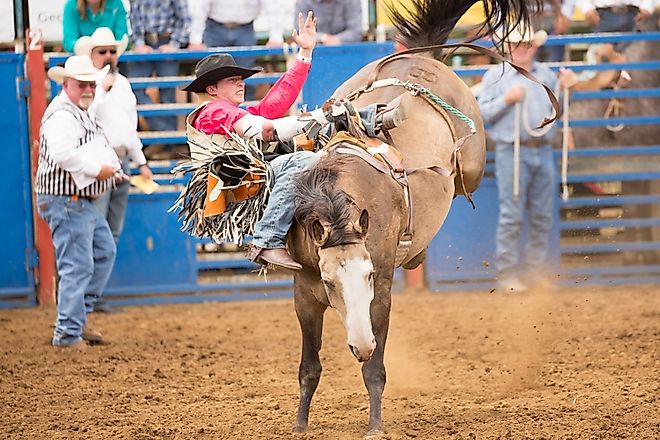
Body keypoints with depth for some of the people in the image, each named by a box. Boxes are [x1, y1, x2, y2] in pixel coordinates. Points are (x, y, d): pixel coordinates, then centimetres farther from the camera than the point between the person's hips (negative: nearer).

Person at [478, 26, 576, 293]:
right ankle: (507, 274, -3)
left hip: (543, 152, 5)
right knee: (511, 215, -7)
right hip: (511, 152, -4)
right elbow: (481, 112, -2)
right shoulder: (495, 75, 3)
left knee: (542, 216, 7)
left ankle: (537, 270, 16)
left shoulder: (547, 75, 14)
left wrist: (566, 88, 3)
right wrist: (506, 100, -16)